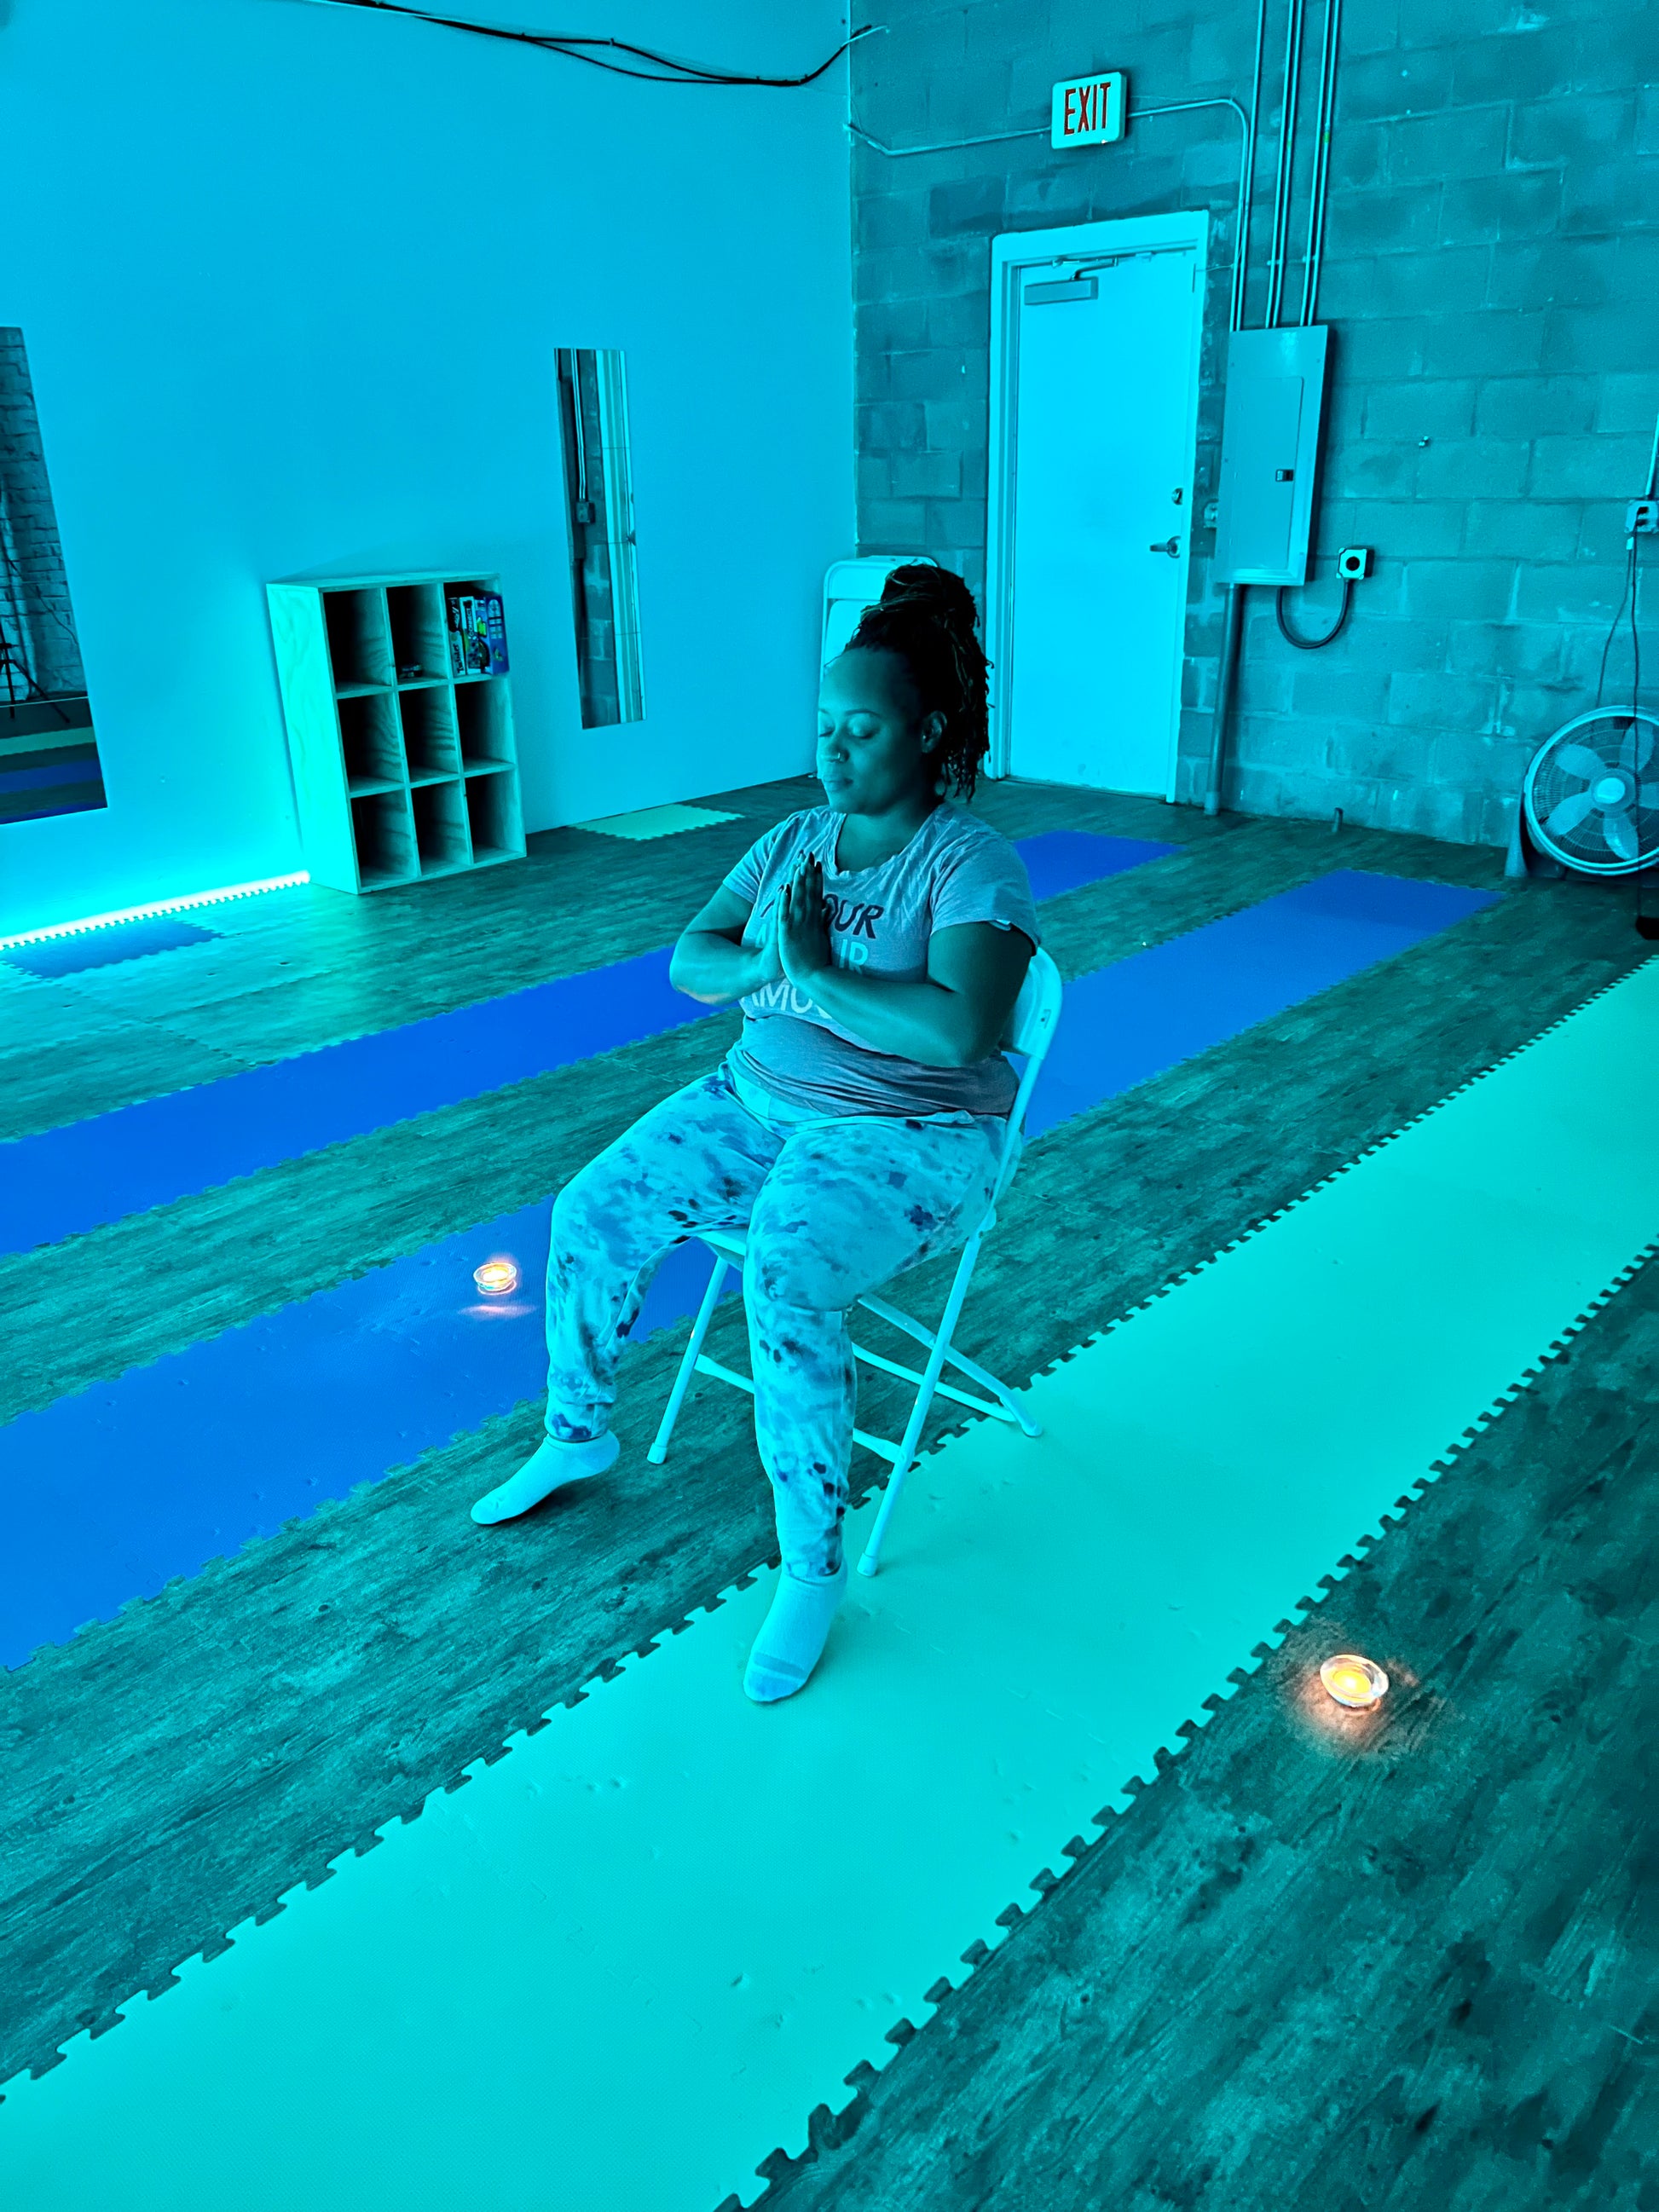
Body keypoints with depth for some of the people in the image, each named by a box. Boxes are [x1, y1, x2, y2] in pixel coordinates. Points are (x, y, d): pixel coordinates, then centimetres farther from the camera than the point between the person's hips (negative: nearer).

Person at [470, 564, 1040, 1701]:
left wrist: (818, 972, -25)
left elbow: (959, 1030, -30)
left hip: (902, 1137, -7)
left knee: (785, 1288, -32)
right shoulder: (798, 837, 6)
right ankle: (577, 1434, 23)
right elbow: (690, 962, 3)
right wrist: (772, 964, -18)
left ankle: (814, 1565, -12)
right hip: (759, 1098, 7)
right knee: (592, 1213, -3)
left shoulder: (972, 862, -15)